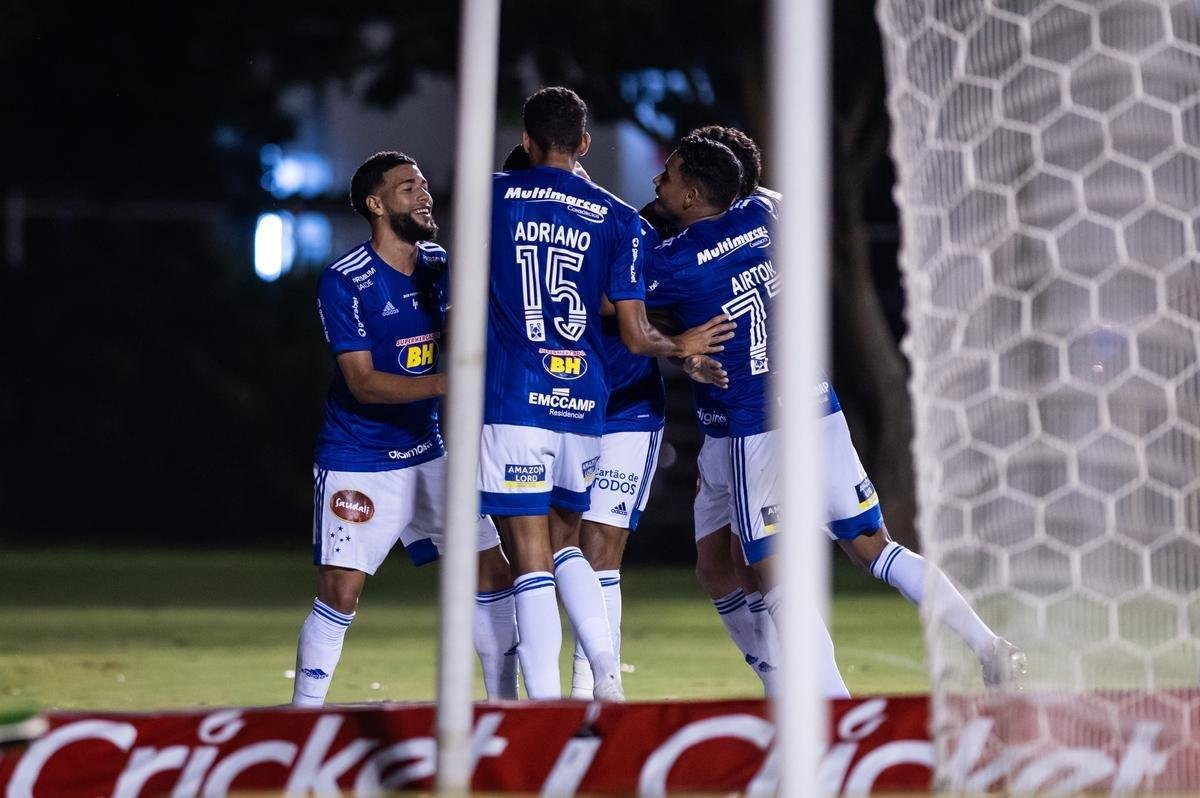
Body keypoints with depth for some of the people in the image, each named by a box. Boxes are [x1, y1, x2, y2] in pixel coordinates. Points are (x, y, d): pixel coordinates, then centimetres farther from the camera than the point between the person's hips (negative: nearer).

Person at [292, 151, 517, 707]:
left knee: (491, 573, 1)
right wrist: (443, 383, -32)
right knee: (340, 593, -10)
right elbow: (363, 383, -20)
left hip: (430, 452, 6)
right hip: (359, 460, -6)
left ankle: (505, 705, 12)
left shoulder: (440, 266, 4)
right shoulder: (344, 283, -15)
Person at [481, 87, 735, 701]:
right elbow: (635, 337, 4)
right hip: (583, 399, 3)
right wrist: (680, 347, 23)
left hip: (513, 399, -3)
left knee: (531, 560, -5)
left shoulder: (493, 196, 4)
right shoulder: (617, 219, 6)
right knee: (565, 544, 21)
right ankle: (606, 675, 4)